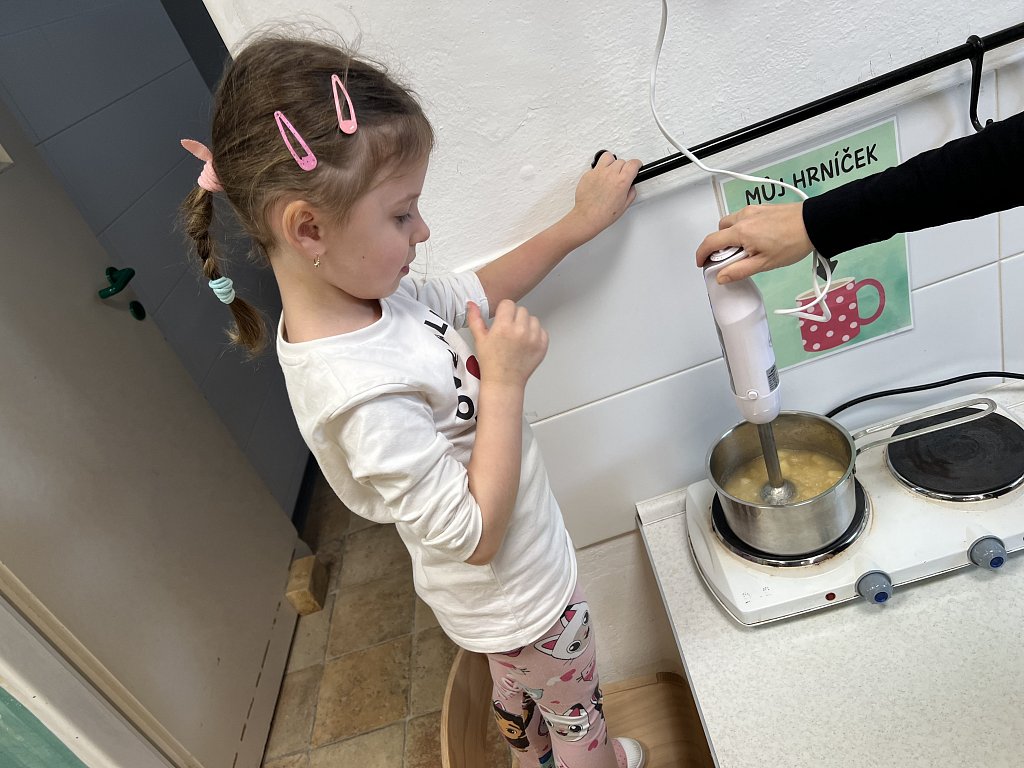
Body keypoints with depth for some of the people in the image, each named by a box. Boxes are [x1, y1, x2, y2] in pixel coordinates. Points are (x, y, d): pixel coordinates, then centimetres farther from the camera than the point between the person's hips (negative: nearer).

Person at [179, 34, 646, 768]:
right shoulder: (360, 392, -40)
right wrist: (504, 382, -32)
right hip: (521, 598, -8)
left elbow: (478, 293, 3)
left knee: (519, 696, 37)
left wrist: (577, 225, 1)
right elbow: (475, 534, -32)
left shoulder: (371, 292, -14)